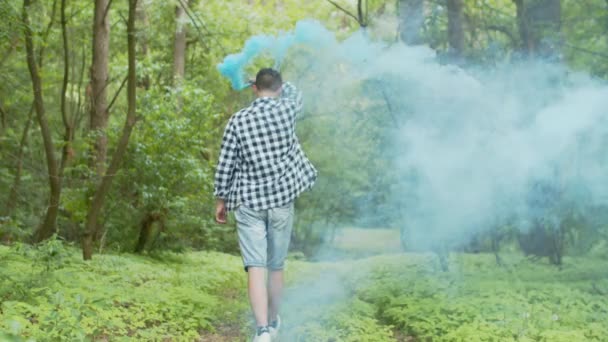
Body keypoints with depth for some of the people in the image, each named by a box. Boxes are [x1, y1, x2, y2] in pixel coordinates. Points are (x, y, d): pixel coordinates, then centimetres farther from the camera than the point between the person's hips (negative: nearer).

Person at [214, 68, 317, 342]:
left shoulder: (238, 120, -5)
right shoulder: (286, 110, -3)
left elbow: (225, 165, -3)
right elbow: (295, 94, 22)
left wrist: (221, 200, 10)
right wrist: (277, 80, 42)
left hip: (248, 202, -1)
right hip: (281, 199, 1)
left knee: (256, 267, -5)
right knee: (276, 266, 15)